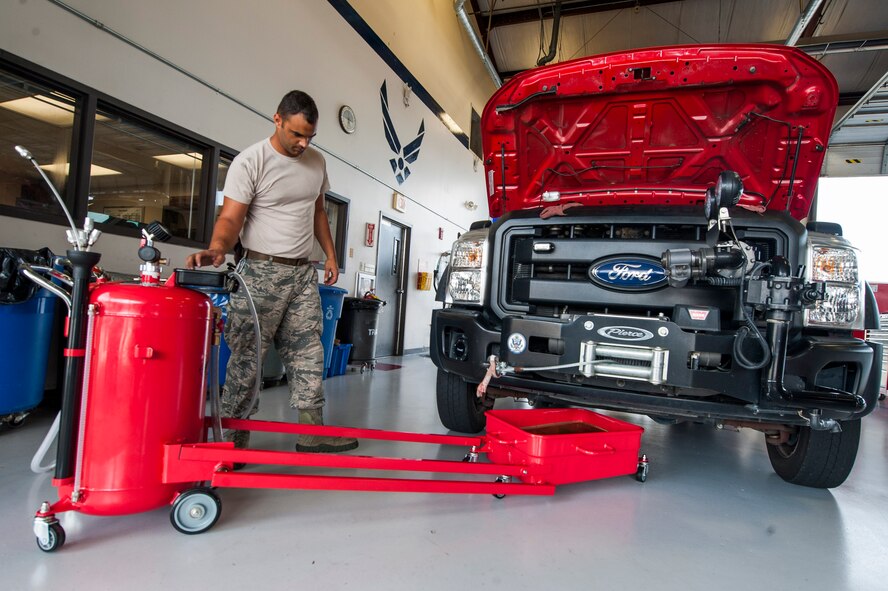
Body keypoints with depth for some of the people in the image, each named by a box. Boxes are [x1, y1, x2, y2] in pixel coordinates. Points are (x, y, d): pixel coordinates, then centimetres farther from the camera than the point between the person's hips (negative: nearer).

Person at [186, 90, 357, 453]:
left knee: (307, 353, 5)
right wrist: (218, 248, -35)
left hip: (303, 273, 6)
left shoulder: (316, 161, 10)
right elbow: (231, 216, -15)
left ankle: (311, 428, 13)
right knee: (246, 355, -3)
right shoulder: (250, 161, -8)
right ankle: (233, 436, 10)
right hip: (261, 271, -5)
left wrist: (330, 254, 15)